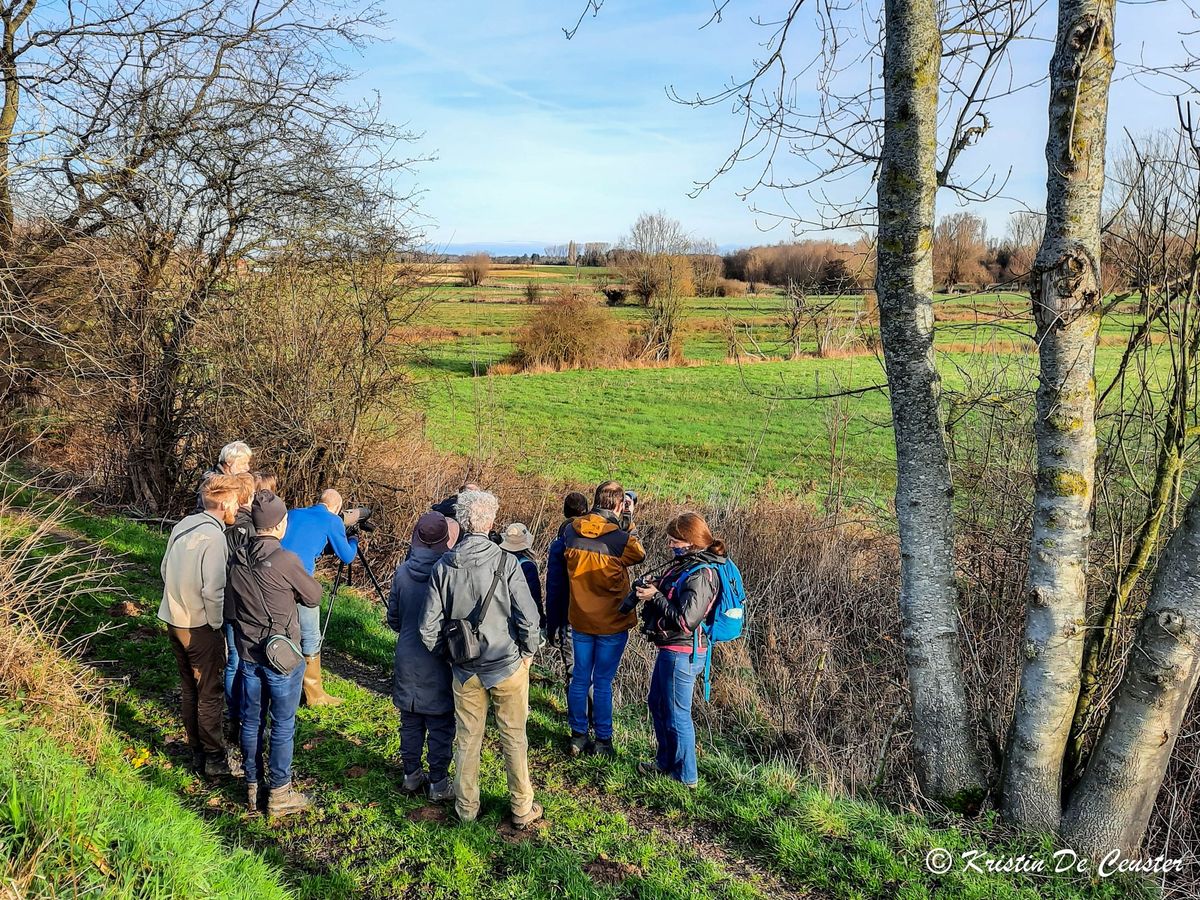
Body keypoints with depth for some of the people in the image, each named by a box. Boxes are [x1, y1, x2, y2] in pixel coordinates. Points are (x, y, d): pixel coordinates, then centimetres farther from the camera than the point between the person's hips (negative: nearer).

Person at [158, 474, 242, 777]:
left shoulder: (182, 525, 3)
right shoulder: (214, 537, -21)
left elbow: (164, 570, 12)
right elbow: (213, 591, -24)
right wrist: (217, 624, -11)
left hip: (173, 620, 8)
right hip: (200, 627, -8)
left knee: (188, 689, 18)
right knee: (210, 694, 5)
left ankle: (197, 752, 29)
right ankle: (215, 760, 15)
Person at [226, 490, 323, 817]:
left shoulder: (237, 559, -2)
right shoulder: (286, 561, -20)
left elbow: (232, 606, 7)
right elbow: (314, 597, -7)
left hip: (247, 652, 6)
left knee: (251, 720, 15)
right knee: (283, 725, 6)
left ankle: (252, 788, 28)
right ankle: (279, 794, 15)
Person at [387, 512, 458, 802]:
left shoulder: (402, 571, -4)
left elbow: (393, 619, 6)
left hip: (407, 661, 4)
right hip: (438, 663, -4)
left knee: (410, 723, 16)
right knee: (441, 726, 7)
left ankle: (412, 776, 29)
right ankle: (438, 784, 15)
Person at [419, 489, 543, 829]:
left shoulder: (444, 566, -8)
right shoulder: (505, 562, -17)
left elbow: (429, 628, -6)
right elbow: (528, 617, -17)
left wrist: (447, 655, 11)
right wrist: (527, 653, 1)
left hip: (465, 671, 2)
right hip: (507, 667, -2)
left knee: (467, 739, 17)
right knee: (514, 738, 13)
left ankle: (467, 807, 30)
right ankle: (522, 808, 25)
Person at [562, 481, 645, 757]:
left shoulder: (571, 532, -8)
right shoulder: (622, 539, -20)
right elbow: (639, 555, 1)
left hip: (580, 620, 4)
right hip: (611, 623, -4)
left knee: (580, 679, 14)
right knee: (603, 683, 7)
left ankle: (578, 737, 25)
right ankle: (602, 741, 17)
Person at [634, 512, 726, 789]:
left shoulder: (700, 574, -23)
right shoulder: (687, 564, 7)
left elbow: (685, 620, -27)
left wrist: (655, 597, -19)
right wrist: (654, 589, -2)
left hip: (682, 653, -10)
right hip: (670, 649, 10)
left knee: (676, 714, 5)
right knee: (657, 704, 23)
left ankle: (686, 775, 21)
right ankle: (666, 761, 39)